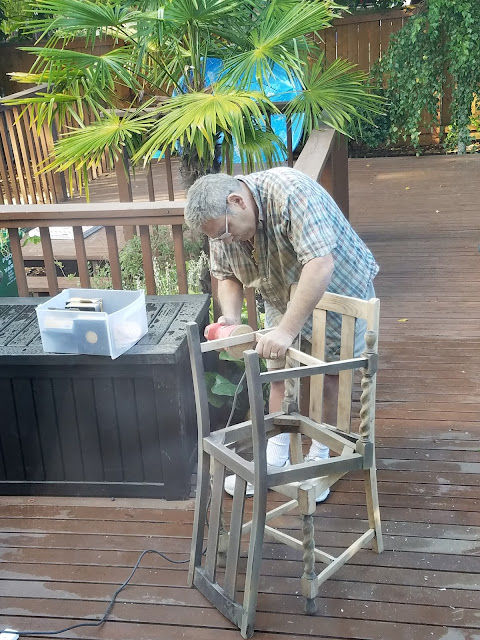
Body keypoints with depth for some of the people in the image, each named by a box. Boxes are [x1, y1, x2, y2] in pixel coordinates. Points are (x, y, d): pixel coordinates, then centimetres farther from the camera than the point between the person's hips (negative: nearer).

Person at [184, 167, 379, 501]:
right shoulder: (221, 220, -15)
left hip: (339, 289, -5)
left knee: (329, 379, 4)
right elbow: (227, 275, -2)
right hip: (286, 299, 6)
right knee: (280, 374, 7)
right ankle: (275, 460, 20)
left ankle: (319, 458, 22)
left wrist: (287, 330, -48)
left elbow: (320, 264, -44)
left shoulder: (291, 193, -37)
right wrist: (231, 317, -21)